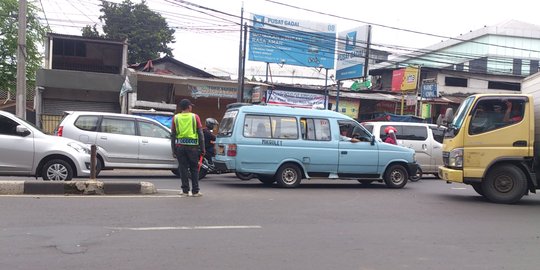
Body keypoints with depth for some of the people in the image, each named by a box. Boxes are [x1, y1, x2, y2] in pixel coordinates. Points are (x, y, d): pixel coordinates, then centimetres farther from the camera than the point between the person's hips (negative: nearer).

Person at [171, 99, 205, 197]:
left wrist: (174, 150, 11)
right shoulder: (195, 117, 1)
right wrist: (202, 149, 6)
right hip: (193, 146, -1)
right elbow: (201, 134, 0)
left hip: (180, 146, 1)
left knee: (183, 169, 7)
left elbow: (173, 135, 6)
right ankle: (195, 191, 9)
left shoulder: (175, 118, 6)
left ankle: (185, 191, 8)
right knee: (194, 169, 8)